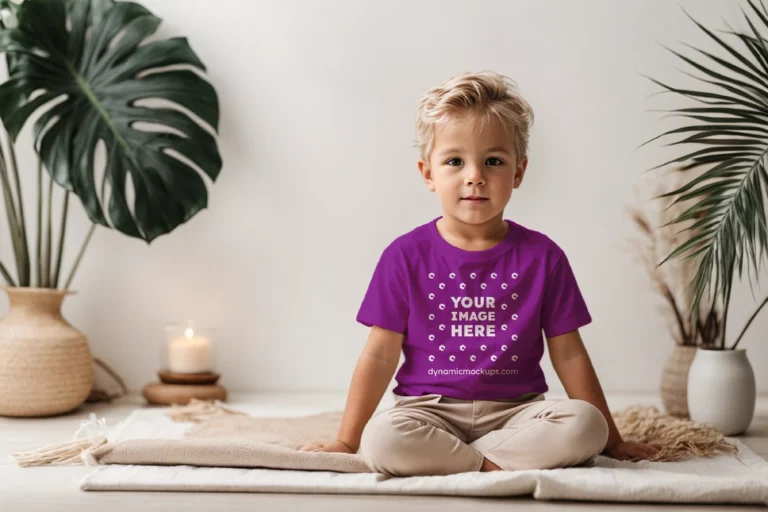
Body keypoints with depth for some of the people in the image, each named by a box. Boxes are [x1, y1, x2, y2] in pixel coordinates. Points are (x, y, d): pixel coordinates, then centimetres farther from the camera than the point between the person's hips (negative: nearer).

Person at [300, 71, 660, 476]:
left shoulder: (541, 256, 2)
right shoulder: (406, 256, -1)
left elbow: (568, 354, 7)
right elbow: (380, 355, 1)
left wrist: (610, 439, 8)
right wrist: (346, 442, -1)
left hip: (514, 410, 2)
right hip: (430, 409, -2)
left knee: (584, 425, -27)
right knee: (381, 439, -33)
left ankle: (439, 458, -19)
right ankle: (495, 465, -16)